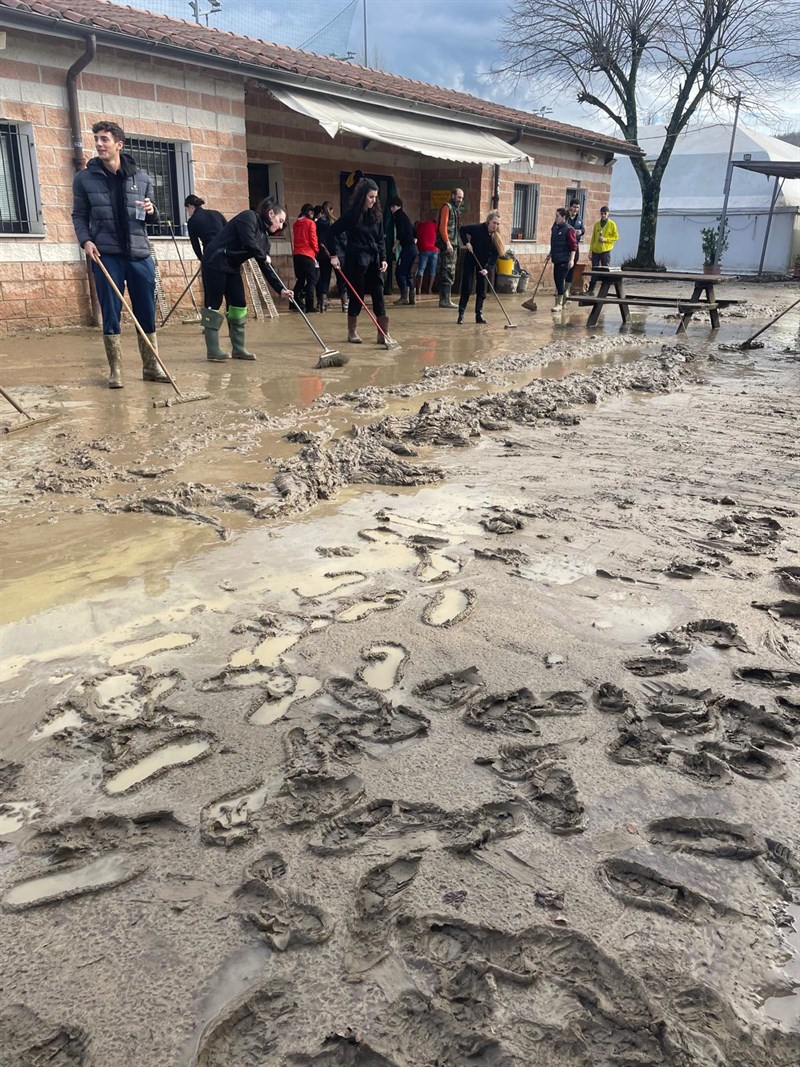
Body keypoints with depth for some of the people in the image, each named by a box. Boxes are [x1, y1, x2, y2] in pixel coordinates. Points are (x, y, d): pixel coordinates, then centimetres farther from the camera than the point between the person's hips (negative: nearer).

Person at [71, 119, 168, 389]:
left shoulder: (141, 177, 7)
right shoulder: (84, 178, 3)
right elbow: (79, 215, 8)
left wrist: (151, 211, -8)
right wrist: (85, 240, -9)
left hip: (140, 255, 2)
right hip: (106, 256, -2)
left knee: (146, 314, 5)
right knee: (110, 315, -1)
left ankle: (151, 367, 16)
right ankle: (115, 370, 8)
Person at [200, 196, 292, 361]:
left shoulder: (264, 237, 12)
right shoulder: (249, 217, -12)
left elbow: (266, 268, 10)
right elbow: (249, 243, -26)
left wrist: (281, 289, 1)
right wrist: (263, 257, -7)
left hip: (232, 267, 9)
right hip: (215, 262, -9)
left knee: (239, 304, 5)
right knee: (214, 304, -6)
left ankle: (238, 349, 11)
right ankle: (213, 351, -4)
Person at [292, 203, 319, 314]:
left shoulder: (296, 224, 13)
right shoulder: (311, 223, -5)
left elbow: (294, 239, 16)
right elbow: (313, 239, -7)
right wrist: (317, 250, 8)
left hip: (296, 254, 6)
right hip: (307, 254, -6)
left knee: (300, 279, 16)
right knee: (311, 280, -2)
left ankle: (294, 302, 15)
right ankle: (309, 305, -10)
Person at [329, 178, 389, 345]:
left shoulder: (377, 214, 6)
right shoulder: (351, 214, -7)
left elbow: (381, 239, 10)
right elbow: (333, 232, -5)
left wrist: (383, 258, -1)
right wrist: (335, 255, -13)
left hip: (373, 260, 4)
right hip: (356, 261, -4)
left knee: (379, 296, -1)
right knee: (357, 296, 3)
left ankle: (383, 333, 1)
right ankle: (352, 332, 18)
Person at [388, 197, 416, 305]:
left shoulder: (399, 216, -7)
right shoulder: (404, 216, 21)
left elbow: (400, 234, -17)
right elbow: (414, 232, 24)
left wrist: (396, 244, -4)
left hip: (407, 248, -9)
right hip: (413, 247, 9)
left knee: (400, 272, -6)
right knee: (407, 274, 13)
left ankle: (404, 297, -7)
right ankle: (412, 297, 9)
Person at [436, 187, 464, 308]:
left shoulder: (455, 209, 21)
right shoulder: (447, 207, -8)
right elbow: (443, 227, -16)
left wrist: (455, 244, 13)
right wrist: (448, 243, -22)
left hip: (452, 245, 10)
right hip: (447, 244, -10)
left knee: (450, 273, 10)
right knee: (448, 272, -12)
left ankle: (445, 299, 15)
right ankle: (444, 300, -12)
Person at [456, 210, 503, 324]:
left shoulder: (496, 237, -14)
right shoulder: (478, 229, -22)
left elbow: (494, 256, -16)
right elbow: (462, 230, -9)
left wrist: (487, 268, -29)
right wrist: (466, 242, -23)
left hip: (483, 264, 3)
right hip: (470, 260, -3)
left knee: (482, 289, 2)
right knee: (466, 288, -5)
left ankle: (479, 315, 8)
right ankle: (461, 314, 0)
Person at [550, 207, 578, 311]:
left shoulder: (568, 230, -12)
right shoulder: (555, 227, 11)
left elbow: (573, 246, -14)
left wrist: (571, 259, -19)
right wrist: (551, 253, 21)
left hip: (564, 260, -8)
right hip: (556, 259, 8)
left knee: (560, 281, -8)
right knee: (557, 280, 11)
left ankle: (559, 303, -1)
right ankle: (562, 301, 24)